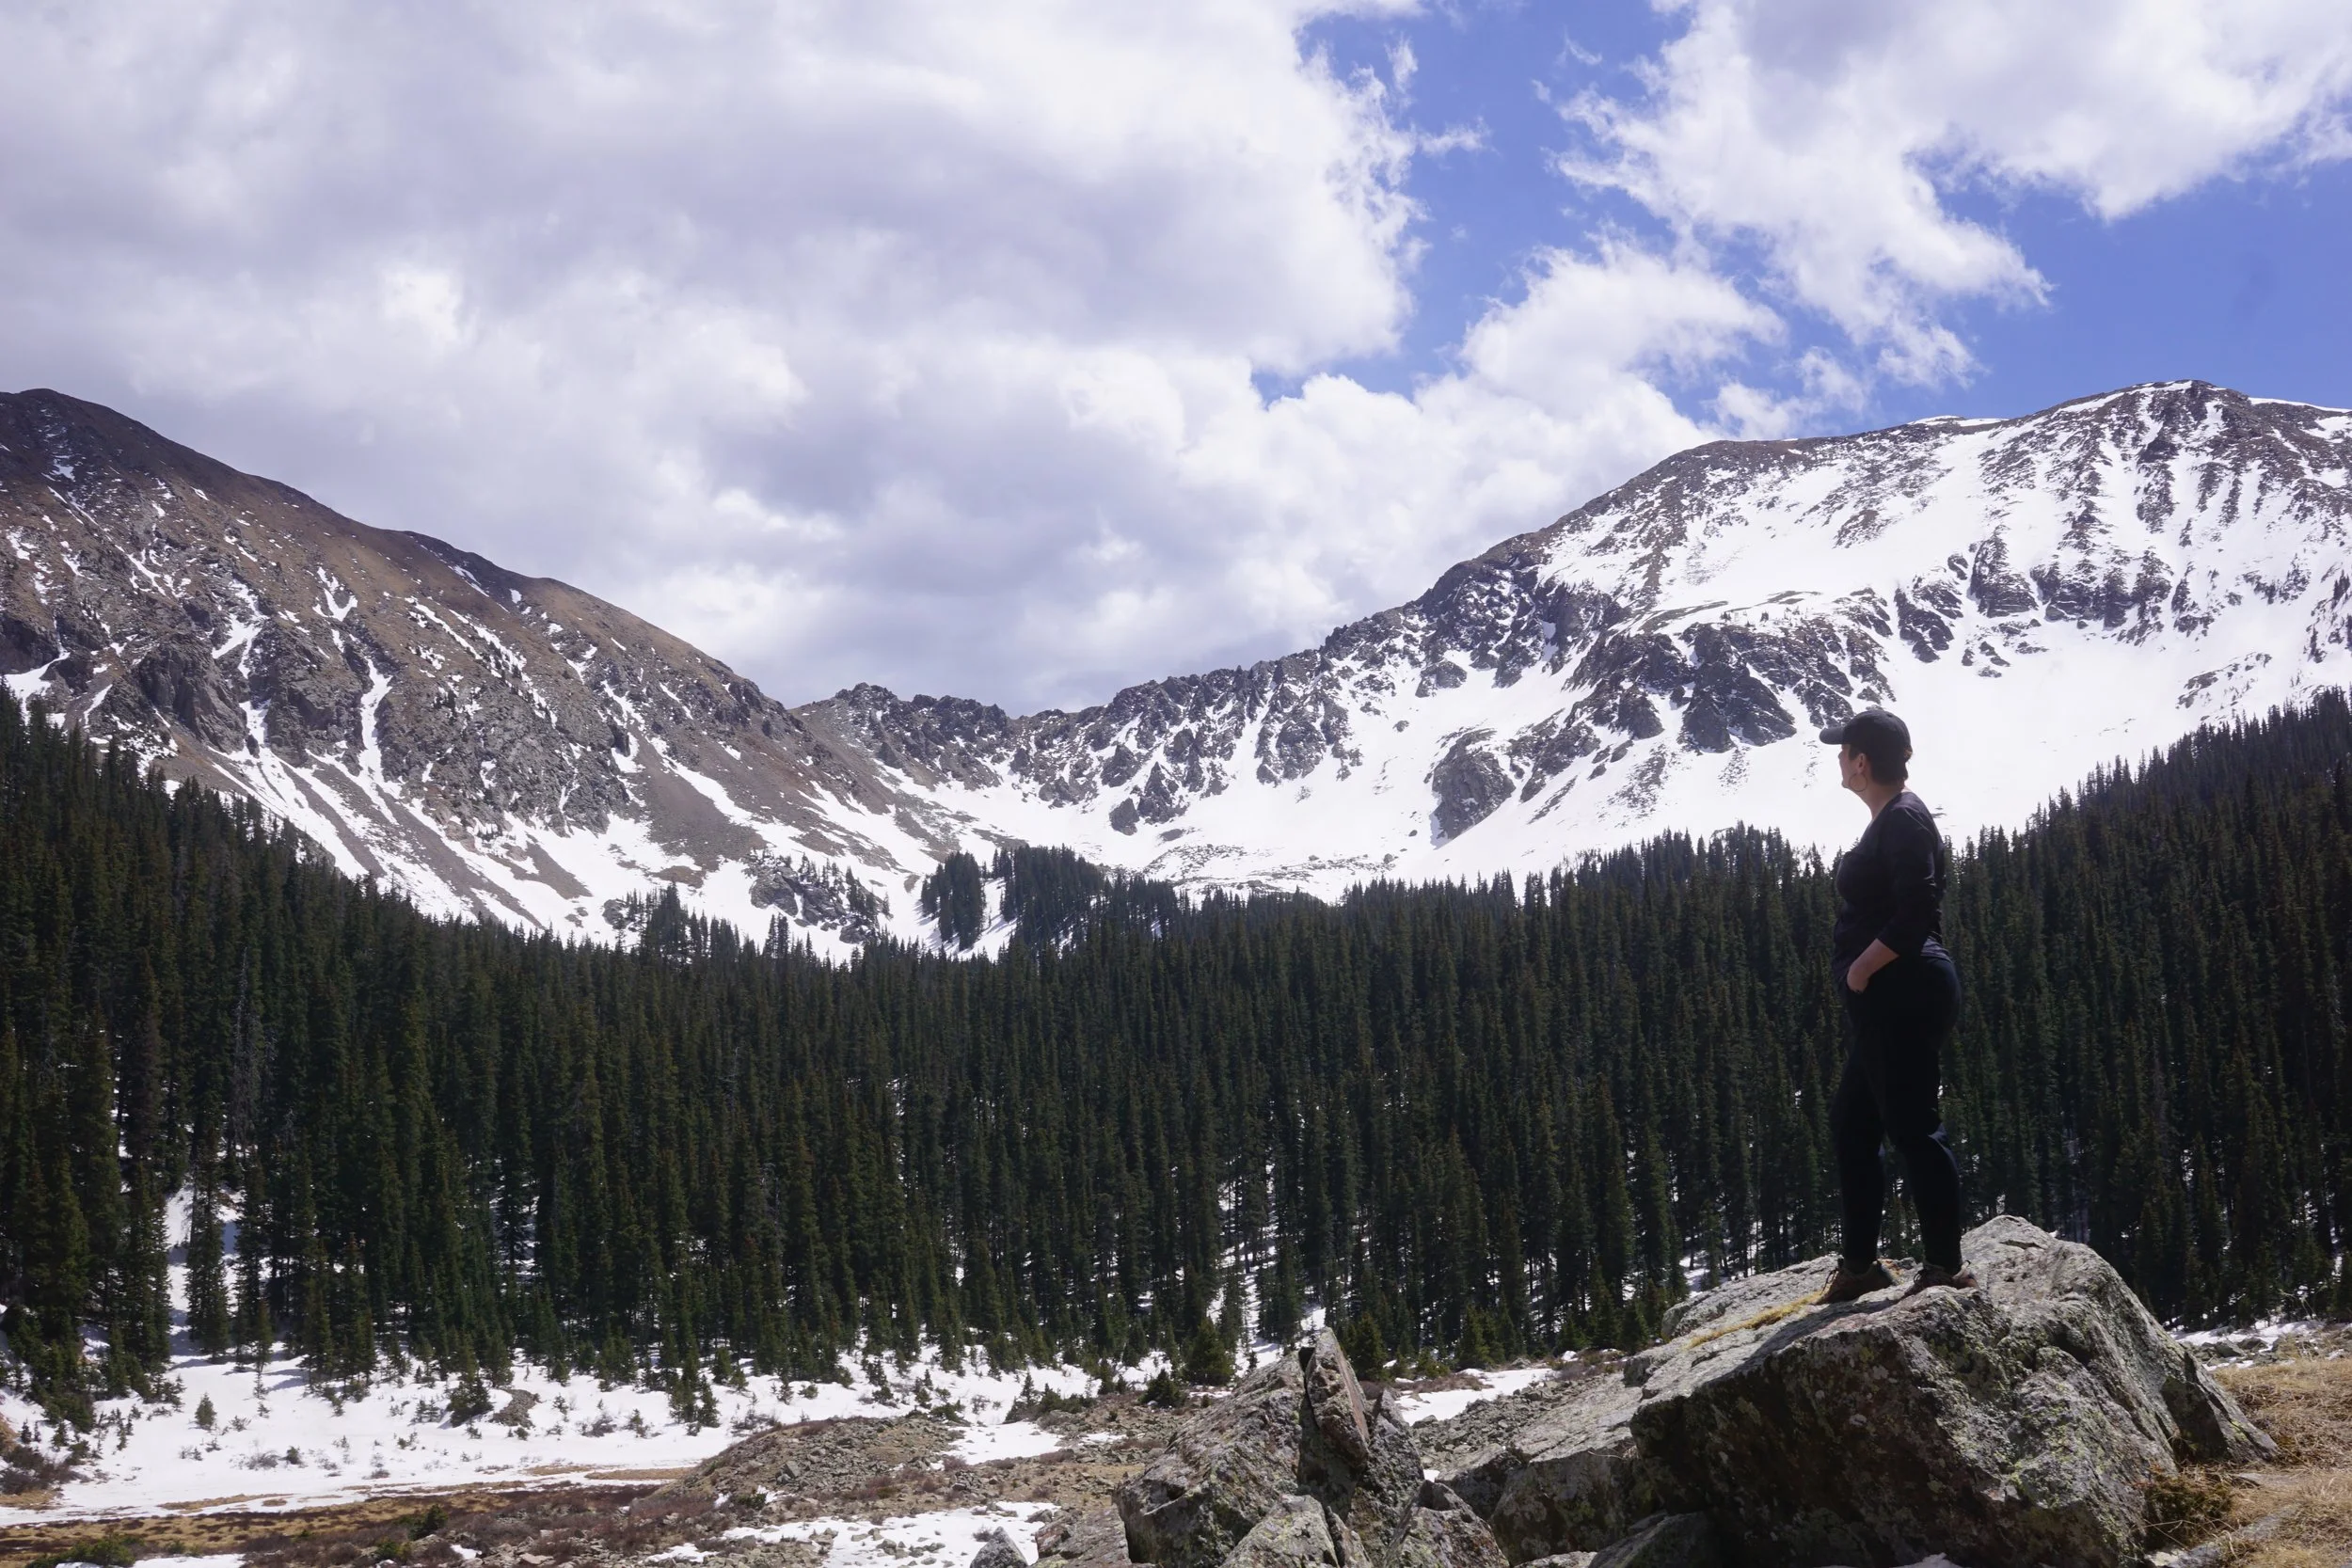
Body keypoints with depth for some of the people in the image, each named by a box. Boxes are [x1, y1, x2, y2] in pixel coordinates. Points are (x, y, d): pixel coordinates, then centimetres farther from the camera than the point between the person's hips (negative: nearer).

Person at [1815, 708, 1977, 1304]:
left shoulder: (1903, 819, -14)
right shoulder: (1889, 819, 16)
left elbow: (1916, 912, -24)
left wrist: (1860, 969, -18)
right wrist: (1858, 971, 15)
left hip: (1904, 997, -11)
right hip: (1887, 1004, 11)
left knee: (1911, 1127, -7)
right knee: (1851, 1126, 15)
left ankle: (1946, 1267, -1)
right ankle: (1859, 1264, 22)